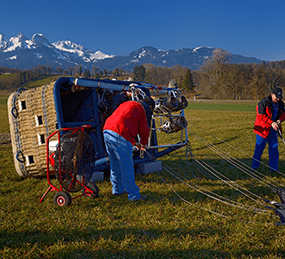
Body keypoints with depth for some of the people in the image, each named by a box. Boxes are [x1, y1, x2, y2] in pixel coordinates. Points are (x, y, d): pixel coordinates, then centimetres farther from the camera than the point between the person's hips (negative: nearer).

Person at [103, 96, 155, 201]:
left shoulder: (127, 104, 28)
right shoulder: (141, 109, 4)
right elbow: (143, 130, 8)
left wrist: (133, 141, 44)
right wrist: (143, 143, 28)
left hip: (107, 132, 8)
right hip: (120, 136, -8)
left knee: (115, 165, 21)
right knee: (127, 167, 0)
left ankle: (117, 189, 34)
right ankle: (133, 194, 9)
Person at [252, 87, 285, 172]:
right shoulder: (264, 102, -15)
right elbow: (261, 115, -19)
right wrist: (271, 122, -24)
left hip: (273, 129, 6)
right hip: (263, 128, -6)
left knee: (274, 148, 9)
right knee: (259, 148, 0)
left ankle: (274, 168, 20)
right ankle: (254, 167, 12)